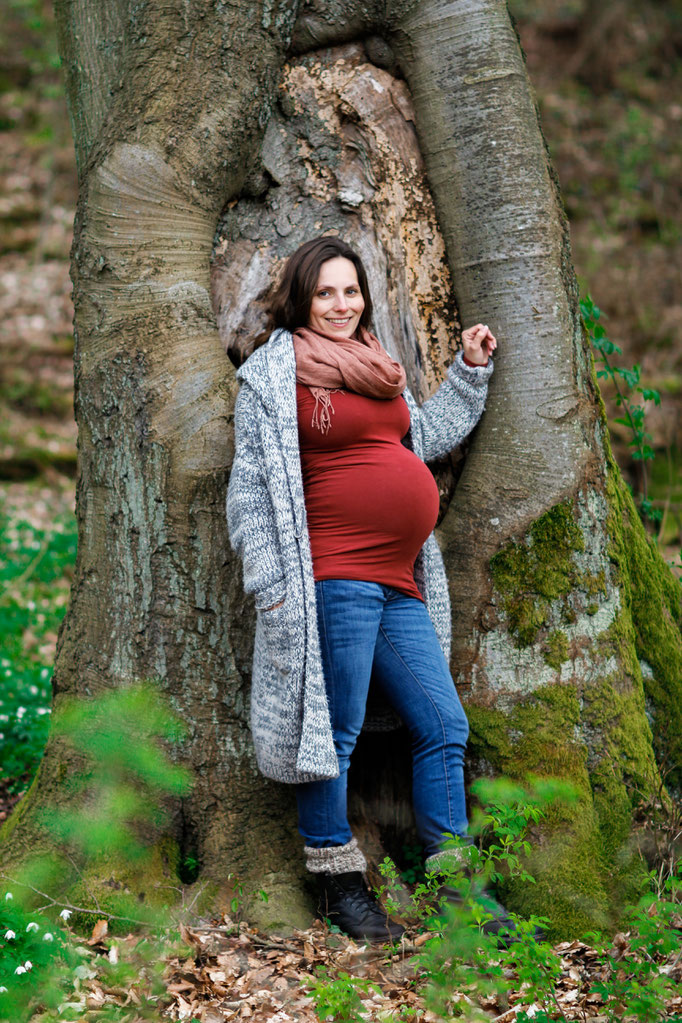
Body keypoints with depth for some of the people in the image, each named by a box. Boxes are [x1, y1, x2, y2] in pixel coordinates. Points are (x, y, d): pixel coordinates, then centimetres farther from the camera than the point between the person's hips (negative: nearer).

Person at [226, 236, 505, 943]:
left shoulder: (377, 366, 20)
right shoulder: (274, 373, -1)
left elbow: (423, 438, 33)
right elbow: (253, 483, -4)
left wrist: (470, 372, 29)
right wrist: (271, 583, -10)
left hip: (398, 585, 8)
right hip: (334, 580, -8)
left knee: (444, 728, 8)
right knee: (333, 734, -4)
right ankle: (340, 885, 8)